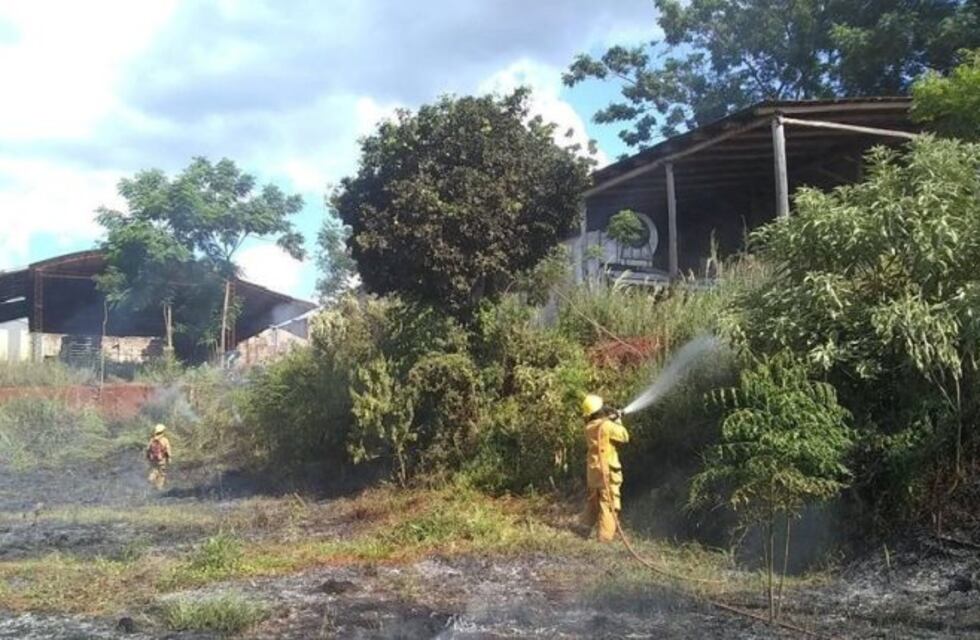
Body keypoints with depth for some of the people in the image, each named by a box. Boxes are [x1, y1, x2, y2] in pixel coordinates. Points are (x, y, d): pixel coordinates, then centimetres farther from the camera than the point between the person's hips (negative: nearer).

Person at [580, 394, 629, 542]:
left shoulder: (589, 428, 4)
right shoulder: (607, 426, -18)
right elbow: (624, 437, -9)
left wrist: (610, 419, 15)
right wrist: (617, 421, 3)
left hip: (593, 470, 8)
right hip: (607, 470, -7)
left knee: (594, 501, 24)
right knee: (609, 504, -2)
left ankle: (585, 528, 30)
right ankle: (605, 536, -3)